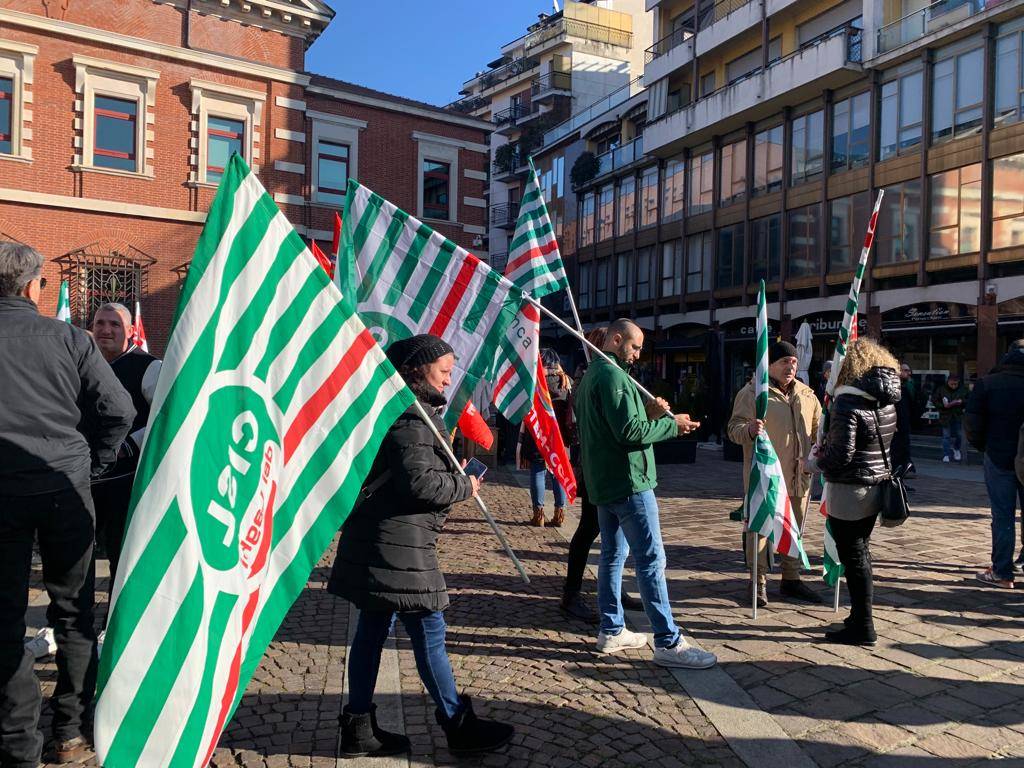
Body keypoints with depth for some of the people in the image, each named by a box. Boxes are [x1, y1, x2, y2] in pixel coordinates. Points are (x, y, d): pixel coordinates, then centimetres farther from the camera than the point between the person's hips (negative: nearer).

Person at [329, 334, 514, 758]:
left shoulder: (405, 408, 17)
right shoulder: (412, 415, -16)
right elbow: (418, 482, -22)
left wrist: (452, 472, 12)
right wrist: (463, 485, -8)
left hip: (380, 540, 10)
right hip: (397, 544, -10)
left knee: (372, 629, 14)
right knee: (428, 631, 0)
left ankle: (359, 727, 23)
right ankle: (458, 725, 13)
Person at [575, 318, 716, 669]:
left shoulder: (590, 375, 16)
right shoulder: (613, 376, -16)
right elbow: (630, 431, -22)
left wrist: (647, 413, 6)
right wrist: (671, 424, -10)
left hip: (602, 482, 10)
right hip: (628, 481, -10)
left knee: (613, 554, 14)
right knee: (651, 560, -7)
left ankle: (611, 631, 22)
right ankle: (668, 642, -3)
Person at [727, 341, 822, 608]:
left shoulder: (806, 393, 13)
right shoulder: (751, 392, -6)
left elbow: (818, 427, 23)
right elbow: (734, 428, -11)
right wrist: (749, 430, -32)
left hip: (799, 475, 6)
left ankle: (791, 579, 28)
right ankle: (759, 582, 12)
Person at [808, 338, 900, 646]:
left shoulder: (847, 404, -19)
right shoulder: (887, 401, 5)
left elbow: (841, 454, -22)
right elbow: (890, 443, 13)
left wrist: (816, 461, -3)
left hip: (849, 491, -8)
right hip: (875, 487, 8)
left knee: (853, 558, 1)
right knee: (861, 552, 20)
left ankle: (862, 627, 9)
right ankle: (860, 615, 31)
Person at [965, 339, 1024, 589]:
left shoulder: (987, 384, -7)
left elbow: (972, 423, -8)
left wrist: (983, 446, 8)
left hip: (999, 458, -2)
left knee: (1003, 517, 3)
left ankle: (1002, 573, 7)